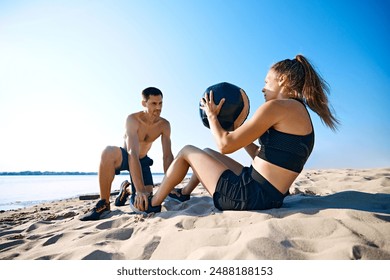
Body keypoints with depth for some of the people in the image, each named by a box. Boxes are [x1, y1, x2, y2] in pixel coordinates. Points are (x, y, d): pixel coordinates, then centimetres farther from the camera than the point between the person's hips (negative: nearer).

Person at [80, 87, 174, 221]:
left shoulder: (164, 125, -16)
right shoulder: (133, 119, -28)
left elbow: (167, 156, -17)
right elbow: (133, 153, -39)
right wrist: (140, 189, -46)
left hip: (142, 161, 4)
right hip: (125, 157, -3)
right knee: (109, 152, -40)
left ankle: (126, 188, 25)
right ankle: (103, 204, -24)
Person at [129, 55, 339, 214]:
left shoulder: (277, 107, -17)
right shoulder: (300, 112, 13)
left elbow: (225, 145, -18)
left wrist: (212, 115, -1)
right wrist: (236, 130, 20)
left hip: (249, 196, -9)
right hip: (270, 197, 9)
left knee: (187, 152, 8)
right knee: (208, 152, 26)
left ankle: (152, 204, 26)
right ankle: (184, 194, 46)